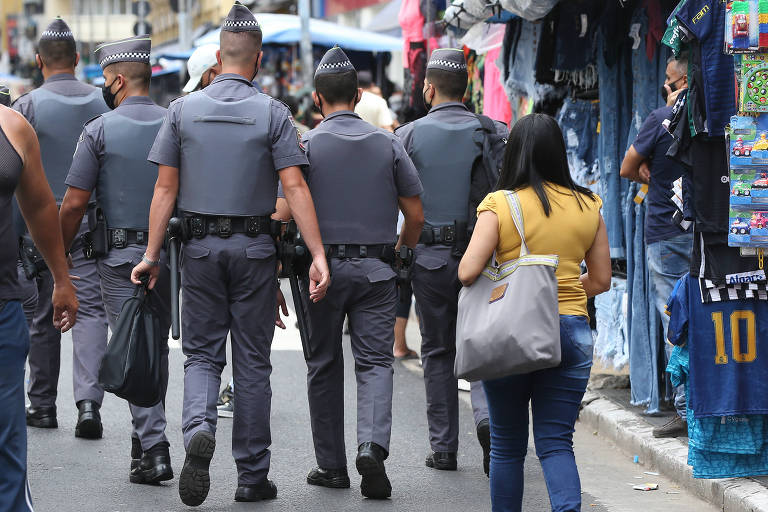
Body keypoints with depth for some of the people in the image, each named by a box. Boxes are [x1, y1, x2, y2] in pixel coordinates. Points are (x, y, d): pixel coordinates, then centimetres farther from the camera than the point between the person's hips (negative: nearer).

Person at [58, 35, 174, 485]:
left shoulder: (100, 130, -7)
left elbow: (74, 203, -8)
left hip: (120, 257, -4)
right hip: (168, 253, 4)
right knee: (157, 348, 16)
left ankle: (154, 448, -11)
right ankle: (147, 441, 26)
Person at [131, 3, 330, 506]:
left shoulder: (183, 109, 0)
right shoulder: (272, 113, -5)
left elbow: (165, 188, -1)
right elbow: (296, 187, -12)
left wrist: (152, 254, 3)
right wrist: (319, 255, -14)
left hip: (200, 247, 1)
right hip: (255, 248, -1)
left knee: (203, 353, 10)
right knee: (253, 360, 7)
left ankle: (199, 428, -20)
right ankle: (253, 475, 11)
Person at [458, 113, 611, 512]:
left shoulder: (500, 204, -7)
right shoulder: (587, 206, 3)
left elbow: (467, 273, -13)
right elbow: (601, 279, 9)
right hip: (571, 330, 2)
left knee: (507, 445, 12)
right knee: (556, 441, 3)